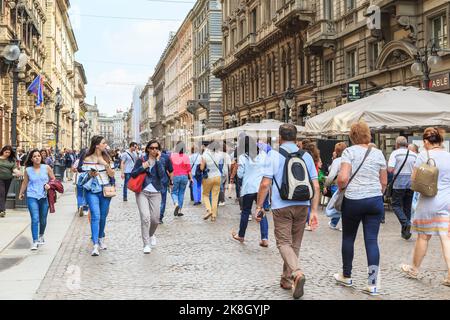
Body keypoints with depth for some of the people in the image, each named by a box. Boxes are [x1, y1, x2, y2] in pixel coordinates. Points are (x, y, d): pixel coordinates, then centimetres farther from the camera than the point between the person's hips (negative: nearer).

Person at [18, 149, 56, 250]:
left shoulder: (46, 168, 1)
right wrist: (21, 193, 26)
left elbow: (53, 179, 8)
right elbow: (25, 183, 16)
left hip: (44, 197, 1)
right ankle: (35, 242, -9)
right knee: (35, 219, -13)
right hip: (32, 197, -1)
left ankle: (41, 236, 39)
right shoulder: (28, 170, 1)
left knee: (43, 219, 13)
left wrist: (49, 185, -12)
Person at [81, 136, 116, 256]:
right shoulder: (87, 159, -2)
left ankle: (101, 239, 33)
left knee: (103, 216, 12)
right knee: (95, 216, -15)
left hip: (105, 190, 4)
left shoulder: (106, 158, 8)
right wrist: (90, 175, -17)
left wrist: (106, 165, -12)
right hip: (92, 191, -4)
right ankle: (95, 245, -18)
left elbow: (112, 174, 3)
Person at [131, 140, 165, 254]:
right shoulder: (141, 160, 2)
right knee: (145, 217, -15)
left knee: (155, 219, 4)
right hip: (142, 192, -2)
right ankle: (146, 244, -8)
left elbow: (162, 175, -11)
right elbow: (133, 174, 0)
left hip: (155, 193, 2)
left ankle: (151, 234, 37)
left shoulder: (160, 161, 5)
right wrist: (142, 167, -13)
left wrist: (158, 160, -11)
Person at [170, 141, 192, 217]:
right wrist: (191, 178, 8)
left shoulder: (172, 156, -5)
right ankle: (179, 211, 11)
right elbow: (188, 169, -1)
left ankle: (176, 204, -18)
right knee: (181, 193, 10)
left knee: (174, 192, 10)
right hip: (184, 177, 1)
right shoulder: (186, 157, -2)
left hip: (175, 176, -1)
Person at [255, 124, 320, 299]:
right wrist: (314, 211, 6)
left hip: (281, 206, -4)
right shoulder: (306, 156, 7)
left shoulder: (273, 154, -4)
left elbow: (265, 184, -10)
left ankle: (297, 273, -24)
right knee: (295, 244, 15)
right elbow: (315, 187, 3)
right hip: (302, 206, 4)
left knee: (284, 243, 0)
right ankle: (287, 280, 24)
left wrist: (258, 206, -1)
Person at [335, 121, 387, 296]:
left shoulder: (349, 151, -6)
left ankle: (346, 276, 26)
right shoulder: (378, 153, 7)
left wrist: (341, 188, 3)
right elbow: (384, 182, 11)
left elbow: (342, 178, -17)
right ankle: (372, 284, 4)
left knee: (348, 238, 13)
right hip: (376, 201, 3)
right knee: (372, 240, 4)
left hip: (353, 201, -3)